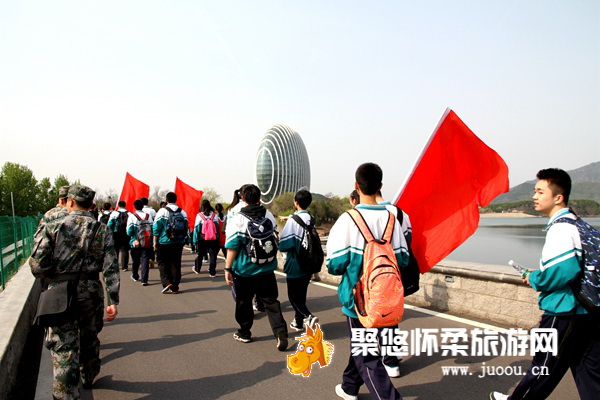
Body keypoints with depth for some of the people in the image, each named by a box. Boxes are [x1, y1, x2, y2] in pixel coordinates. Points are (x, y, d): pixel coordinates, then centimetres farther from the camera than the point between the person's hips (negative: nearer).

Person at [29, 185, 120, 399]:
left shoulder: (53, 227, -8)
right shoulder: (101, 230, -3)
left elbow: (37, 265, -11)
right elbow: (111, 268, -9)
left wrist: (51, 275, 11)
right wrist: (113, 301, -7)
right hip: (91, 291, 3)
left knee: (63, 347, 5)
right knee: (89, 338, 23)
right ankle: (88, 378, 44)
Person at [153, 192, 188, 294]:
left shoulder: (162, 211, -6)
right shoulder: (182, 212, 6)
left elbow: (156, 228, -6)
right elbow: (186, 228, 9)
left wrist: (155, 242, 0)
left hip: (164, 243, -3)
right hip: (178, 243, 3)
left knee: (162, 263, 9)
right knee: (176, 264, 8)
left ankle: (167, 282, -7)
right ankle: (175, 287, 12)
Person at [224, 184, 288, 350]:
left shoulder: (237, 220, -12)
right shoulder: (269, 216, 1)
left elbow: (232, 247, -15)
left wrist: (228, 269, -8)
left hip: (244, 271, -3)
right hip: (267, 269, 3)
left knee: (244, 303, 14)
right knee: (271, 301, 7)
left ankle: (244, 333, 28)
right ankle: (280, 332, -7)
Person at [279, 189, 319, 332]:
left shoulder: (293, 219, -16)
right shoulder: (311, 219, 5)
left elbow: (285, 244, -18)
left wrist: (281, 246, 2)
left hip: (295, 265, -7)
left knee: (293, 296, 2)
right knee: (301, 295, 17)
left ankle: (308, 316, -16)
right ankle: (298, 322, 25)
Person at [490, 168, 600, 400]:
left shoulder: (560, 228, -17)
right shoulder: (576, 223, 13)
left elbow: (564, 270, -27)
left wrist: (534, 279, -10)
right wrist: (541, 274, 11)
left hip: (564, 314, -9)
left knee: (544, 367, 8)